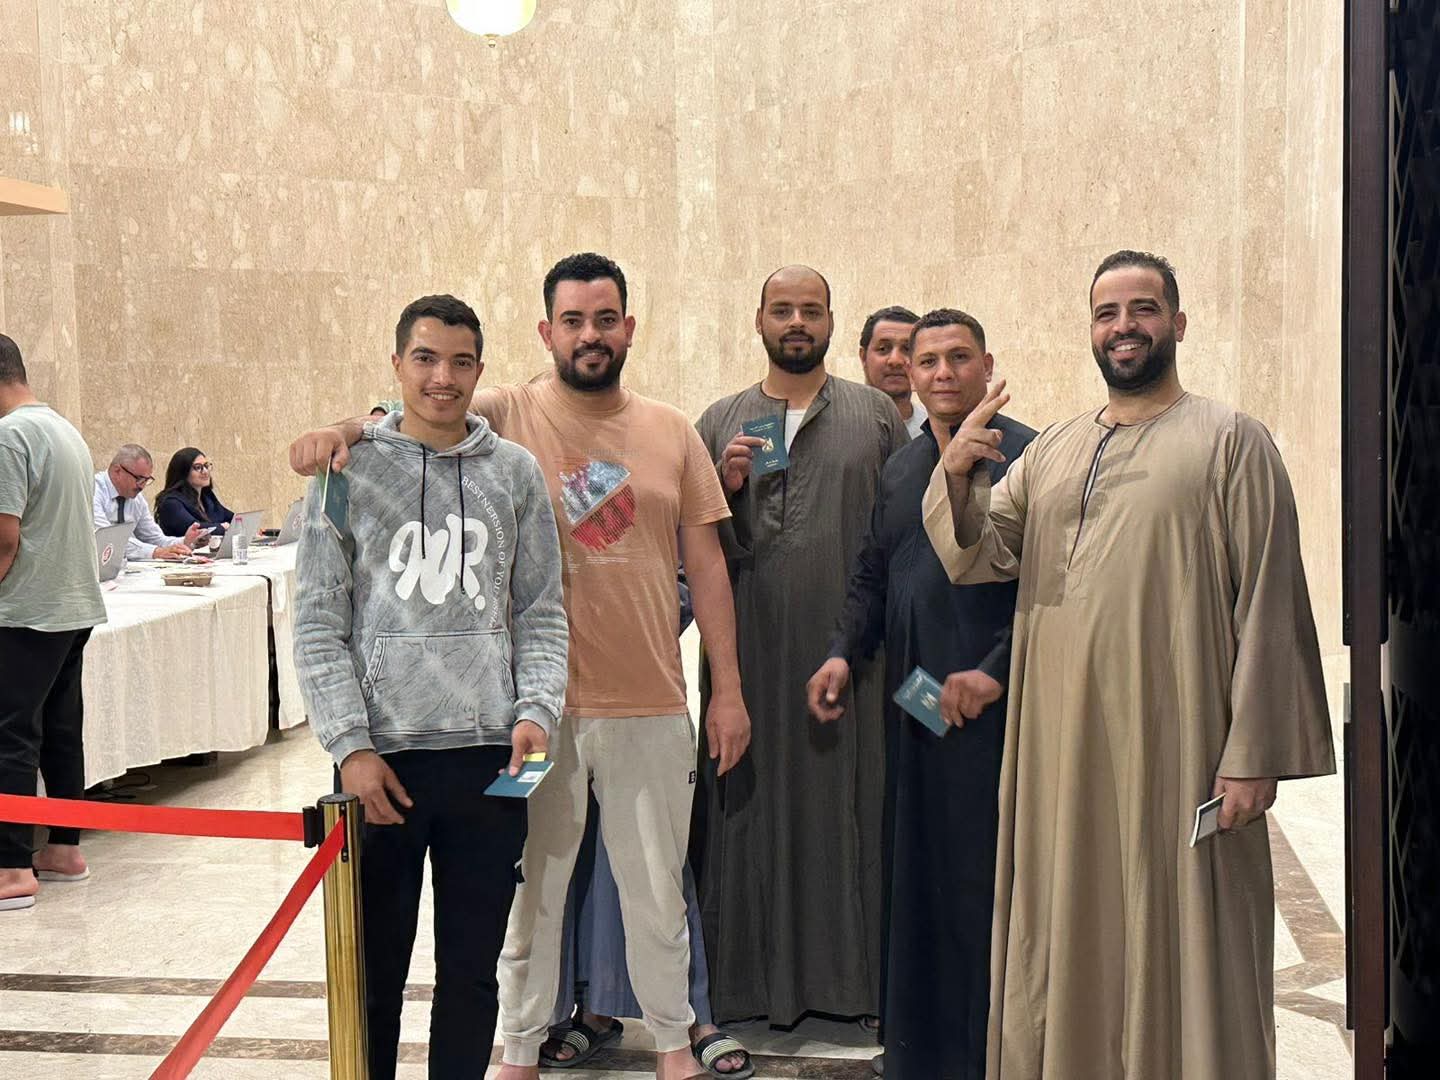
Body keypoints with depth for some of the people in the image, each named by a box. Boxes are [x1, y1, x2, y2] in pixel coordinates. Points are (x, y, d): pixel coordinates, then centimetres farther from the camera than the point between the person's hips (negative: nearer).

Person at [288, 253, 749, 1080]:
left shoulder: (673, 432, 4)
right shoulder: (507, 415, -3)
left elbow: (706, 564, 5)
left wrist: (729, 689, 3)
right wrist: (341, 432, -40)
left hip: (651, 707, 2)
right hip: (538, 704, -1)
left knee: (656, 887, 16)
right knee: (533, 886, 13)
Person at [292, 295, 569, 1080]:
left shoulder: (515, 472, 6)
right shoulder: (349, 467, 1)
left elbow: (542, 613, 9)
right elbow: (318, 623, -1)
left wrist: (536, 709, -6)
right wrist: (350, 746, -8)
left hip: (488, 758, 2)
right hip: (382, 757, -1)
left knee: (472, 971, 11)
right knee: (374, 971, 9)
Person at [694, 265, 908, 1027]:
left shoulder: (877, 415, 8)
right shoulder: (720, 421, 11)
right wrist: (724, 487, -9)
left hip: (847, 646, -1)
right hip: (752, 650, 1)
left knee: (847, 799, 3)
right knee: (751, 802, 3)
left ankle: (847, 974, 14)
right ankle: (751, 977, 13)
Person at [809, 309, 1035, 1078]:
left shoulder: (1026, 458, -5)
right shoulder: (898, 470, 16)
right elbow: (870, 578, 19)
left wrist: (996, 670, -15)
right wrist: (843, 654, 5)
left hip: (991, 704, -6)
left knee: (984, 870, -1)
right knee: (917, 876, 11)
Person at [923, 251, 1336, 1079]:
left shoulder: (1230, 440, -1)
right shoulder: (1053, 450, 14)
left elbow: (1267, 605, -6)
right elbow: (979, 556, 6)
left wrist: (1254, 755, -12)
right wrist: (957, 475, -14)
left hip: (1173, 744, -4)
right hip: (1060, 741, 5)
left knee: (1177, 942, 5)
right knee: (1072, 947, 13)